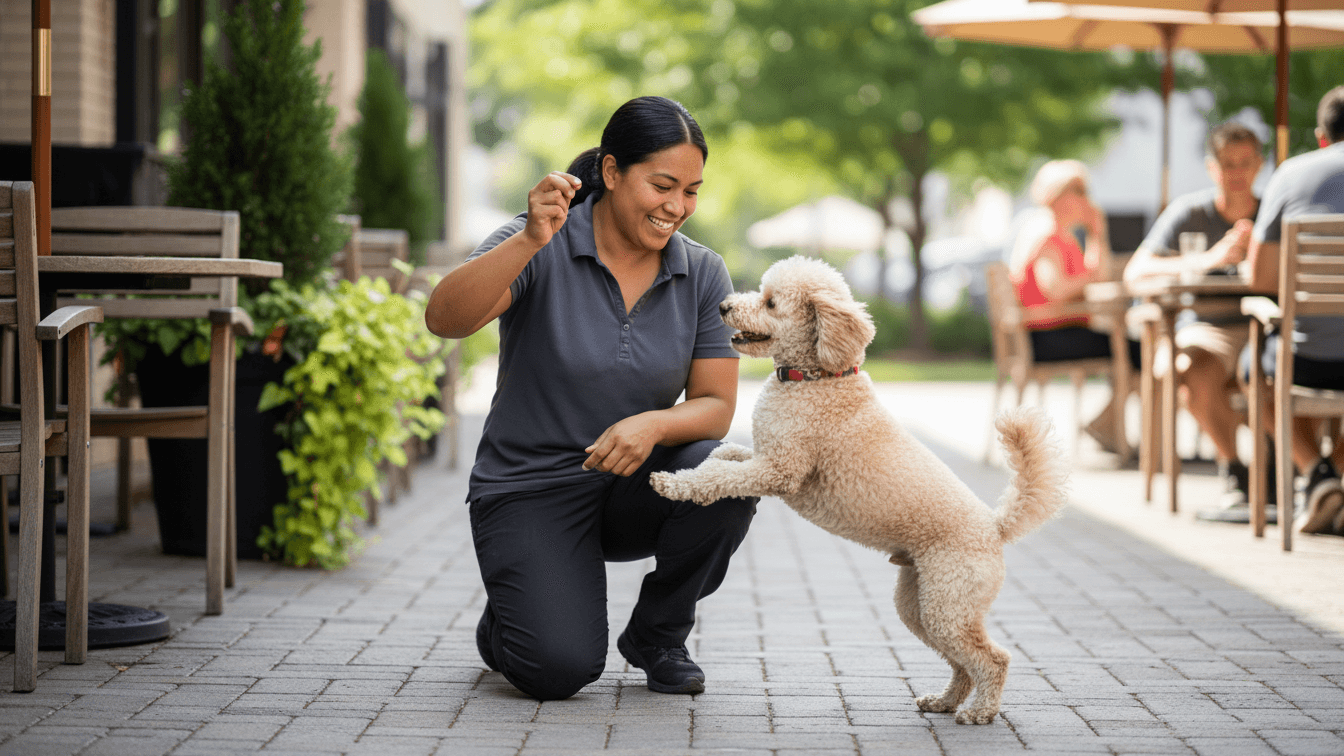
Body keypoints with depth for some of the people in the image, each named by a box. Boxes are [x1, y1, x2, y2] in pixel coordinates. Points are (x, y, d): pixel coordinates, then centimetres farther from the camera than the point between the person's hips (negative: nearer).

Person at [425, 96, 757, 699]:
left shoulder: (703, 275, -2)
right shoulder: (541, 249, -14)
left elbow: (715, 406, -5)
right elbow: (444, 320, -30)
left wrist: (654, 424, -27)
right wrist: (529, 241, -44)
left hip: (634, 487, 4)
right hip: (530, 490, -4)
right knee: (560, 671, -24)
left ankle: (656, 634, -1)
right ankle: (505, 626, 16)